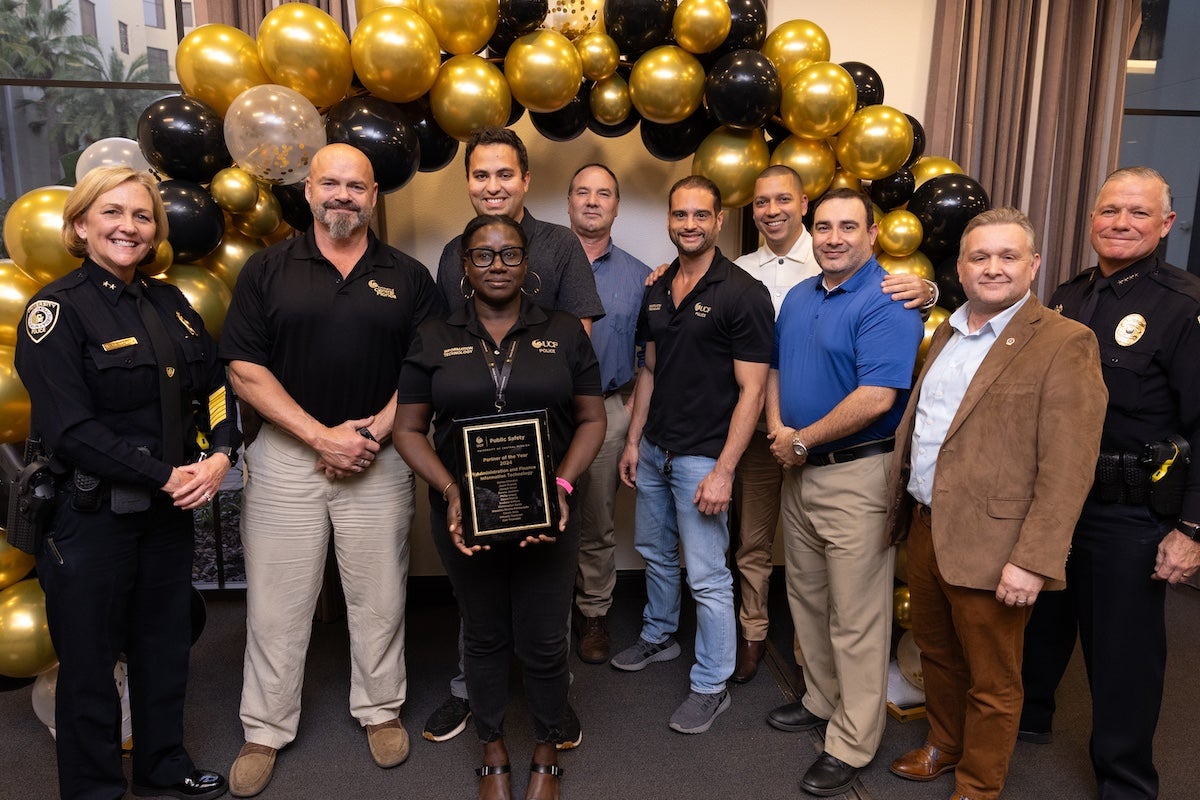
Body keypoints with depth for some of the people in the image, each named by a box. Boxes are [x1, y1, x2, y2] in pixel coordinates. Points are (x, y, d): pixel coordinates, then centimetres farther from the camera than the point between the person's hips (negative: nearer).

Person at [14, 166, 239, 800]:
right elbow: (68, 428, -18)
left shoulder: (169, 303, 8)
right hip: (90, 516, -6)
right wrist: (164, 476, -18)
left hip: (169, 509, 6)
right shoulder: (57, 310, -11)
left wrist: (220, 454, -10)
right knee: (89, 658, 10)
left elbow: (216, 384, 8)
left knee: (165, 644, 19)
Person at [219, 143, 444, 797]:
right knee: (277, 600, 8)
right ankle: (265, 730, 27)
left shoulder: (408, 277, 5)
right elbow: (244, 368, -3)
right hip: (286, 455, 0)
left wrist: (373, 430, -10)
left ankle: (380, 709, 31)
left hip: (378, 458, 1)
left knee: (378, 595, 10)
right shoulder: (268, 269, 3)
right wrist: (322, 435, -11)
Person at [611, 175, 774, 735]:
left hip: (702, 456, -7)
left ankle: (712, 687, 19)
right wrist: (634, 441, 11)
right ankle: (658, 637, 44)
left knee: (706, 575, 1)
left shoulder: (743, 293, -13)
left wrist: (723, 472, -19)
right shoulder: (657, 290, 8)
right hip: (653, 450, 7)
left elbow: (751, 391, -15)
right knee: (654, 552, 22)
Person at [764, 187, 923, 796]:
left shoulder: (887, 304, -16)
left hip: (857, 476, -8)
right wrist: (777, 430, -3)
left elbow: (875, 398, -25)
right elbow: (776, 369, 16)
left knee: (856, 618, 3)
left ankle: (851, 745, 18)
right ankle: (822, 700, 40)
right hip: (799, 471, 9)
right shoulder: (798, 297, 11)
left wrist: (802, 440, -15)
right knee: (806, 597, 20)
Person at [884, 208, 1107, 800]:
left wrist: (1033, 561, -20)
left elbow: (1066, 470, -17)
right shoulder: (945, 334, 11)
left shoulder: (1065, 344, -13)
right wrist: (904, 512, 15)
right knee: (937, 654, 24)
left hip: (989, 549, -7)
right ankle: (944, 745, 47)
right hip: (925, 530, 7)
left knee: (991, 682, 12)